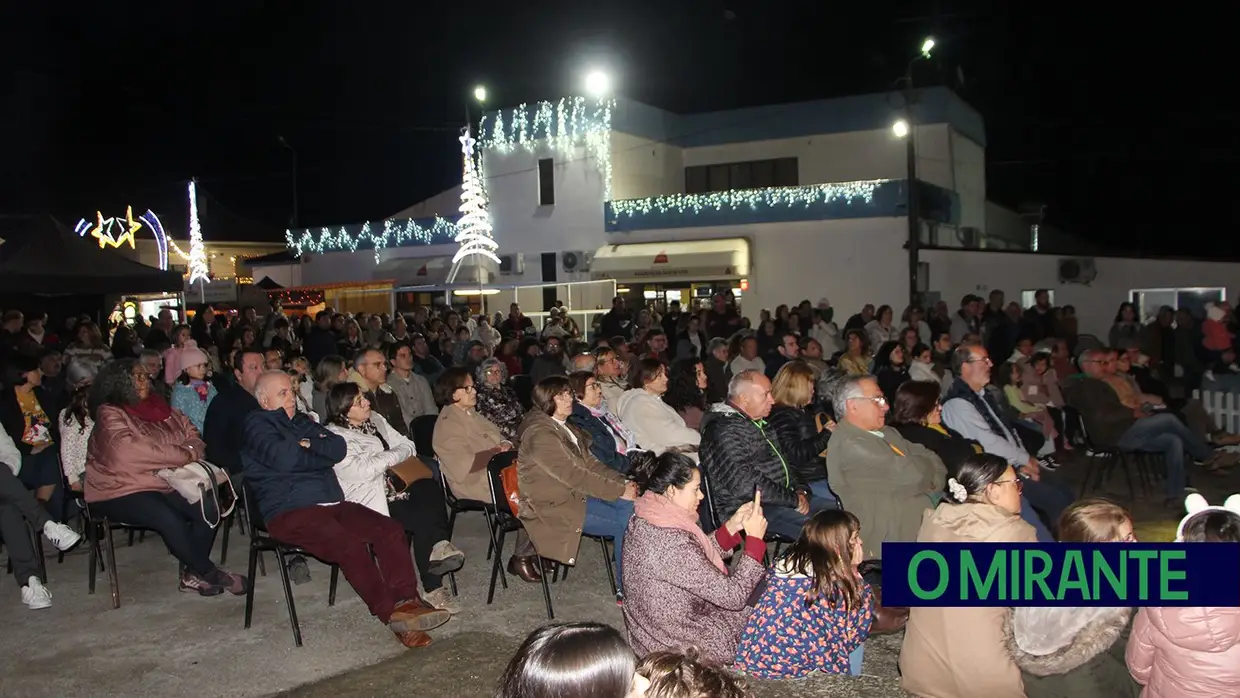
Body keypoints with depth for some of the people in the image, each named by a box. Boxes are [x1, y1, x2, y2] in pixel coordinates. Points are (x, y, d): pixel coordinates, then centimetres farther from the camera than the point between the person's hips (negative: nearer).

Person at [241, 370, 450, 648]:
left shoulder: (300, 420, 24)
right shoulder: (257, 424, 3)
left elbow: (339, 448, 10)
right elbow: (283, 457, -16)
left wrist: (309, 446, -6)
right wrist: (320, 454, 0)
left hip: (332, 503, 8)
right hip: (289, 512, -8)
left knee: (390, 530, -13)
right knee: (350, 545, -30)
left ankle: (406, 601, -19)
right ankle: (391, 614, -22)